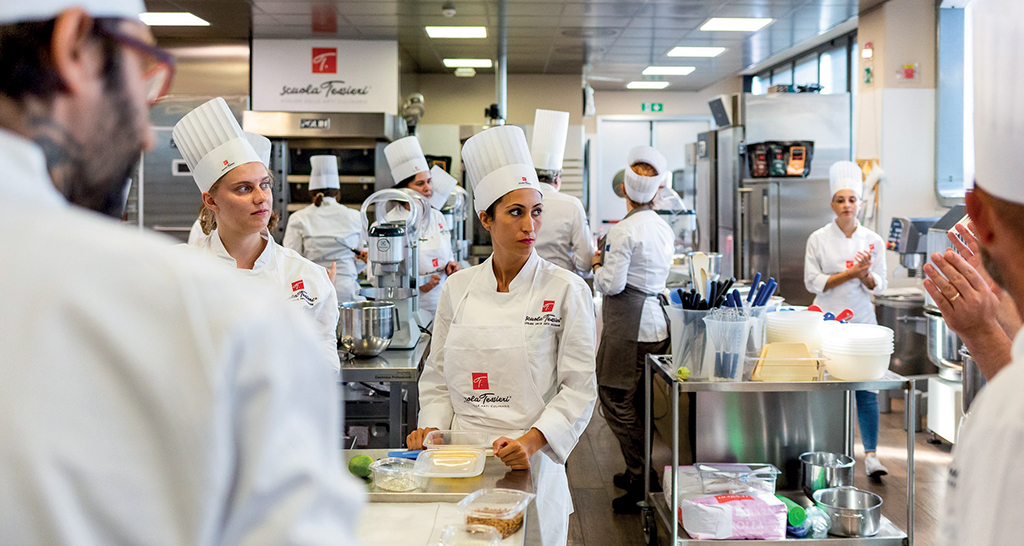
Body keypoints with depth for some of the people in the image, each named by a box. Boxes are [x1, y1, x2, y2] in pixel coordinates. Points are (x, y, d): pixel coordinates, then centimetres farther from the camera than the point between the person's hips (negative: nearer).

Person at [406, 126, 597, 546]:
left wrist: (532, 441, -18)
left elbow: (579, 387, -7)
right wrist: (431, 427, -2)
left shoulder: (566, 290, -5)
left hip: (531, 463, -2)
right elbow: (437, 375, 13)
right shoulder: (457, 289, 5)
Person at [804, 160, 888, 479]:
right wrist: (850, 273, -12)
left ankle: (870, 454, -3)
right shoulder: (818, 239, 1)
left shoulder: (873, 241, 5)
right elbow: (813, 282, -5)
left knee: (866, 388, -5)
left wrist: (865, 275, -15)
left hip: (861, 321, 1)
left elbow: (879, 285, 6)